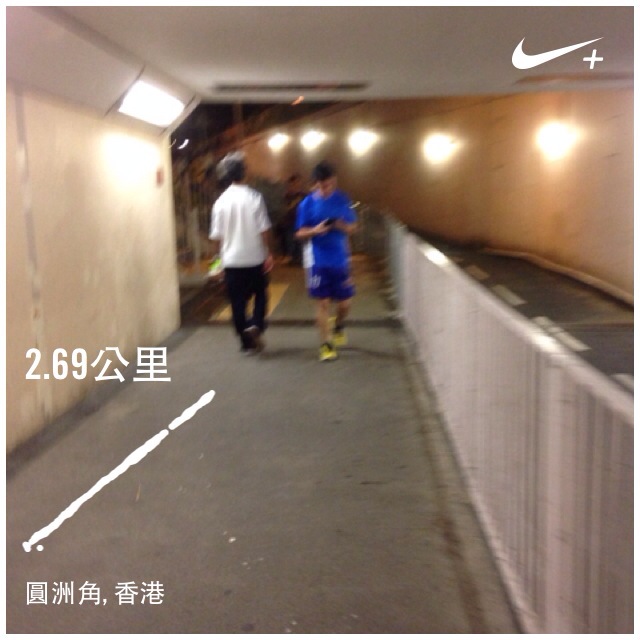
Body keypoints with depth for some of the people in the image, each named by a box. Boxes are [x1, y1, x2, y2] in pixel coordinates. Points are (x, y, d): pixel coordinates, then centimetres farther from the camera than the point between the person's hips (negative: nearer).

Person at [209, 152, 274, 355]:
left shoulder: (221, 202, -1)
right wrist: (268, 253, 1)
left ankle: (247, 343, 12)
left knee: (238, 302, 8)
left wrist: (220, 256, 13)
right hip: (254, 258, -2)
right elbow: (264, 230, -9)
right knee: (260, 293, 19)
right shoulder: (254, 197, -8)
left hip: (232, 260, 2)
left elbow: (216, 236, 1)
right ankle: (256, 325, -3)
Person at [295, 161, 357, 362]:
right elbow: (300, 234, 0)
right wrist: (315, 230, -20)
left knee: (344, 303, 7)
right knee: (322, 302, 0)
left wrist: (342, 226, -15)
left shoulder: (343, 200, 2)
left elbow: (353, 228, 7)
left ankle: (338, 326, 39)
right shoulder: (307, 204, -3)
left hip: (341, 260, 2)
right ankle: (326, 344, 11)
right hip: (318, 261, -2)